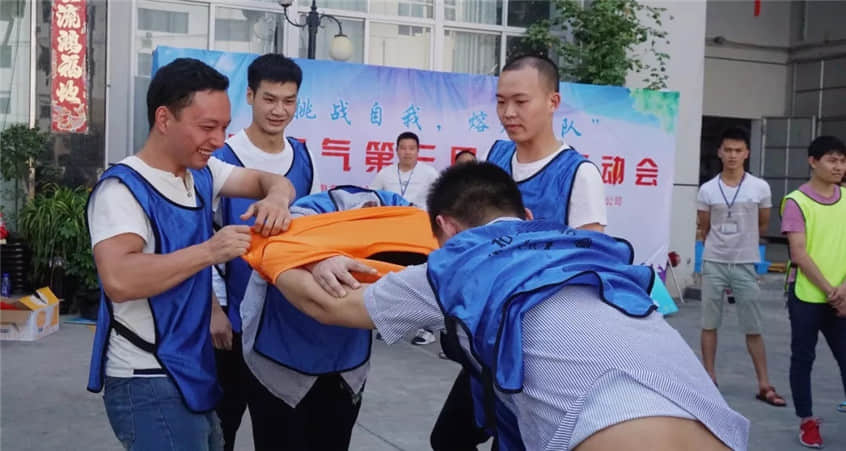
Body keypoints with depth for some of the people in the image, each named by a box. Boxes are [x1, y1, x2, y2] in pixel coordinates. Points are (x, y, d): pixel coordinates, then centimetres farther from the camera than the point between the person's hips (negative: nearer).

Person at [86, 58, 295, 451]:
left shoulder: (202, 173, 6)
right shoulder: (123, 187, -18)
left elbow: (271, 180, 14)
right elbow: (118, 280, -31)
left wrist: (277, 198, -10)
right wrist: (211, 250, -30)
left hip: (193, 371, 9)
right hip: (148, 382, -8)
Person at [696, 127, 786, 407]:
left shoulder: (760, 188, -3)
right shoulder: (707, 190, -1)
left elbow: (763, 226, 10)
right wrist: (721, 246, 9)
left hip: (745, 265, -1)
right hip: (713, 264, 1)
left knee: (753, 328, 3)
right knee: (709, 324, 7)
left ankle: (764, 385, 11)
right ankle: (709, 379, 18)